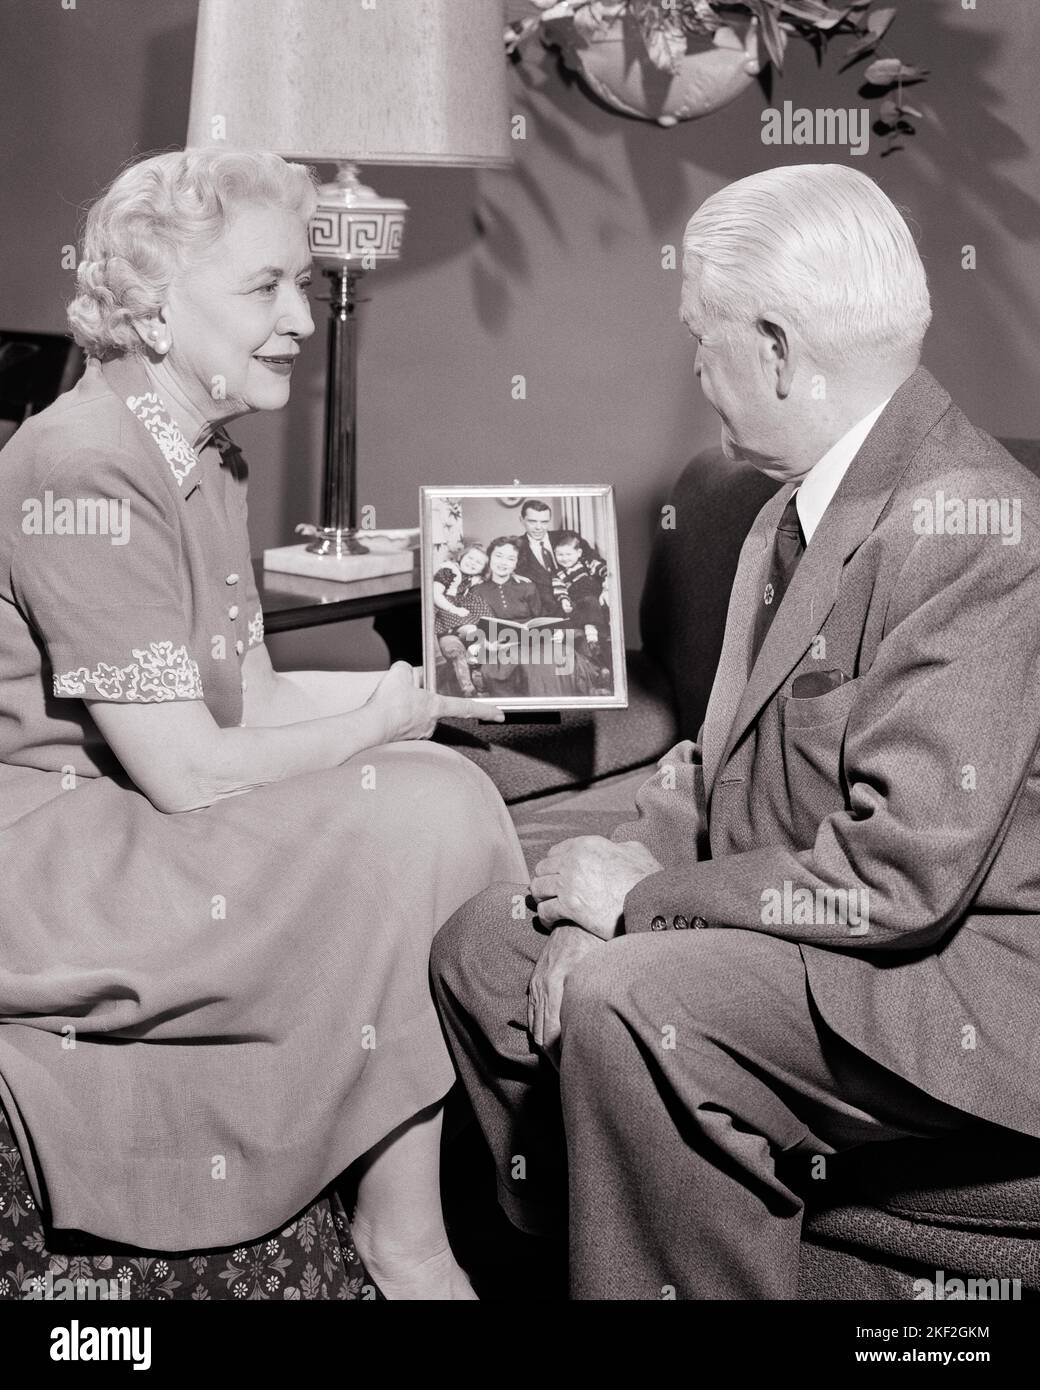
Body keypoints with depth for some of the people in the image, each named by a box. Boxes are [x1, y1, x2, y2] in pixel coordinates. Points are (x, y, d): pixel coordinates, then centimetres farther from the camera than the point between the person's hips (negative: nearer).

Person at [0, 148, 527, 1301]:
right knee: (417, 822, -17)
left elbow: (249, 696, 9)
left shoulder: (206, 461, 10)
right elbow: (188, 772, -22)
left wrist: (425, 685, -5)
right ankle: (403, 1234, -2)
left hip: (138, 828, 9)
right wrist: (378, 721, -10)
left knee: (443, 788, -6)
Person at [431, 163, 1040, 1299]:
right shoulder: (797, 511, 9)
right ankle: (571, 1255, 21)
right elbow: (720, 758, 12)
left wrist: (644, 896, -18)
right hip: (796, 927, 10)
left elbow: (902, 872, -27)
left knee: (627, 1004, -29)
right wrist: (626, 867, -7)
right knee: (484, 944, 7)